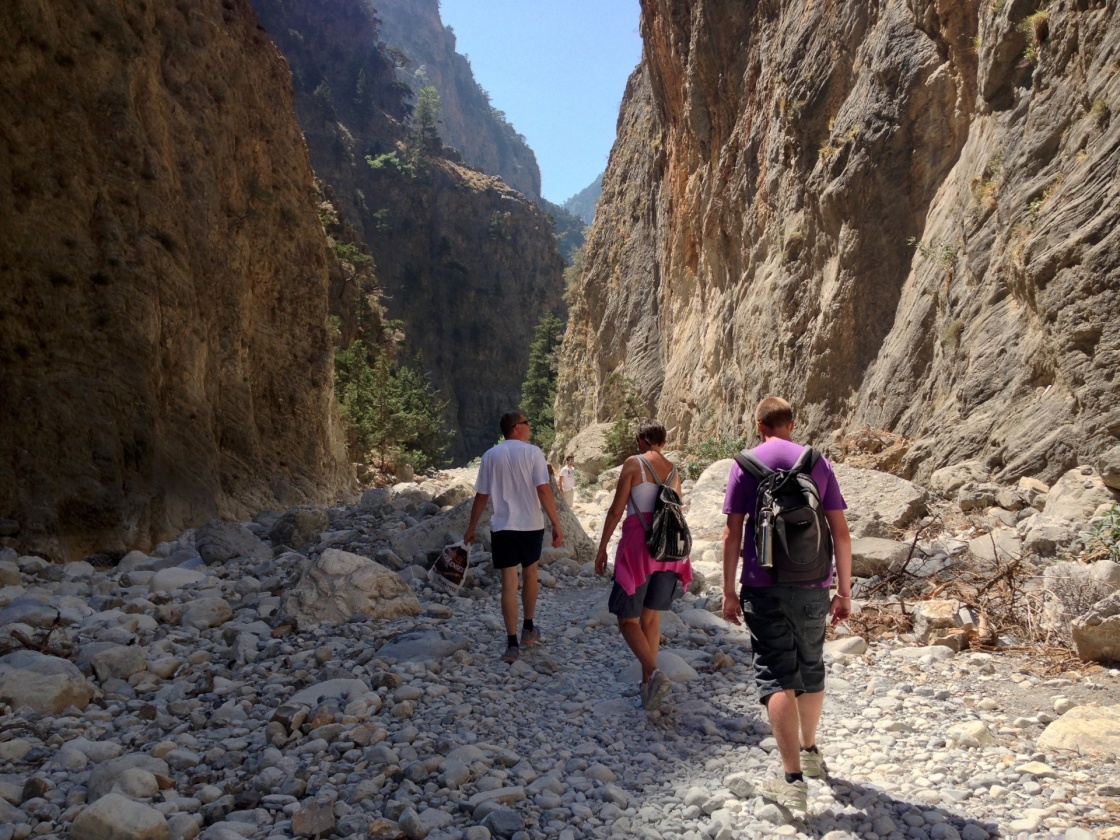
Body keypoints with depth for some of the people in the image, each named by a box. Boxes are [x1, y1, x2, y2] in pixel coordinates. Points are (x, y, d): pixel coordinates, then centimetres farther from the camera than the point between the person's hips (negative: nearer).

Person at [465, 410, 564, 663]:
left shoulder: (490, 456, 2)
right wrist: (556, 524, -12)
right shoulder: (532, 452, -6)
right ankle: (528, 630, 33)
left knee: (509, 583, 1)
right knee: (530, 574, 20)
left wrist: (471, 528, 14)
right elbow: (544, 490, -14)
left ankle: (512, 644, -1)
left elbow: (481, 496, 4)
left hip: (502, 527, 1)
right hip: (531, 525, -1)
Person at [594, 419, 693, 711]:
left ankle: (655, 674, -20)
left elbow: (616, 510, -7)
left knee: (628, 621, 1)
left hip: (638, 544, -5)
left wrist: (602, 547, 0)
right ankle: (647, 684, 20)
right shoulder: (674, 471, 11)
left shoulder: (633, 463, -4)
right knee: (651, 617, 17)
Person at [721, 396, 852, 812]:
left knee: (776, 675, 1)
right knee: (811, 667, 20)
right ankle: (810, 751, 40)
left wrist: (729, 591, 0)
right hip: (812, 586, 3)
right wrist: (844, 591, 8)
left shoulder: (746, 463, -2)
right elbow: (841, 533, 2)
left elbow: (733, 533, -6)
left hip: (765, 588, -3)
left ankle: (793, 780, -2)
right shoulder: (819, 462, 5)